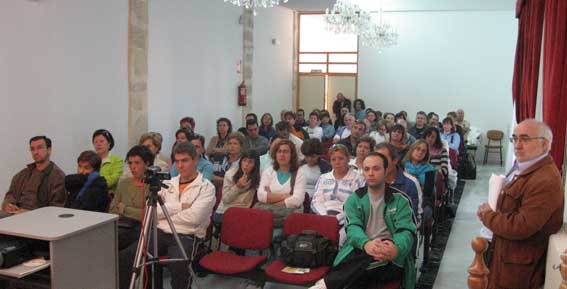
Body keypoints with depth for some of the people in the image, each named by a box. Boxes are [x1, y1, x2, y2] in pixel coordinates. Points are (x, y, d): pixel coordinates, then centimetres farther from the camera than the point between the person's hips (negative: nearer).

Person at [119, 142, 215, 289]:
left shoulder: (207, 187, 2)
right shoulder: (168, 183, 18)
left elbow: (194, 217, -13)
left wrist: (164, 214, -1)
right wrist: (179, 207, -6)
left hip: (186, 237, -5)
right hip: (160, 233, 5)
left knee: (178, 265, -36)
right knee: (124, 257, -16)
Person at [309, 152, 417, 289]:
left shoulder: (400, 199, 7)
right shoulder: (354, 199, 11)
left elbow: (406, 231, -6)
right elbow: (353, 227, -5)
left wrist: (397, 250, -33)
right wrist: (366, 243, -32)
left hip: (391, 261, 0)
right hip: (360, 253, 1)